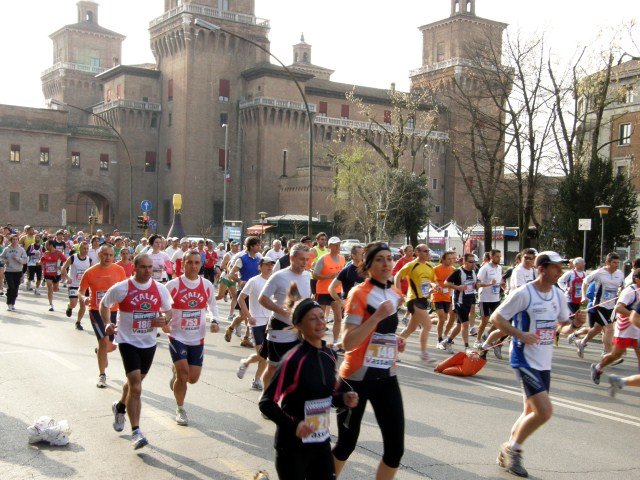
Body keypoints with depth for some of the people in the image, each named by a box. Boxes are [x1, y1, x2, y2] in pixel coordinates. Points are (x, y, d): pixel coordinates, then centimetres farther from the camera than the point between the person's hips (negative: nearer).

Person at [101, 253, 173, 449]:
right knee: (136, 388, -14)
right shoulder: (121, 288, -11)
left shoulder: (160, 289, -2)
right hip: (128, 341, -4)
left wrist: (164, 319, -12)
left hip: (149, 343, 5)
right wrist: (107, 323, -10)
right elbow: (104, 304, 5)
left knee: (134, 382, 22)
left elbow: (169, 311, 10)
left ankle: (120, 407, 52)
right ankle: (136, 431, -6)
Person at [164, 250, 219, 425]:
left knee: (193, 378, 6)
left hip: (197, 338, 4)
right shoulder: (173, 285, -11)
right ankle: (180, 409, 12)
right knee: (183, 374, -12)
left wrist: (214, 320, -1)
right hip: (177, 337, -3)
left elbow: (212, 304, 16)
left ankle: (176, 372, 42)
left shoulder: (206, 285, -1)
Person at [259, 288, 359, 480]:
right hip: (293, 445, -6)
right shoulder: (294, 360, -19)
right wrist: (293, 426, -27)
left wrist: (343, 399, -3)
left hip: (321, 441, 6)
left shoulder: (329, 355, 1)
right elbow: (266, 403, -17)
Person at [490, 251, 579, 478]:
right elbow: (496, 317, -12)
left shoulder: (558, 294, 6)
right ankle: (512, 448, 6)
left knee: (532, 412, 14)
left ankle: (507, 454, 30)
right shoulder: (523, 293, -15)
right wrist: (520, 334, -23)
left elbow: (565, 321, 19)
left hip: (544, 363, 8)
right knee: (544, 411, -15)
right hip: (525, 360, -8)